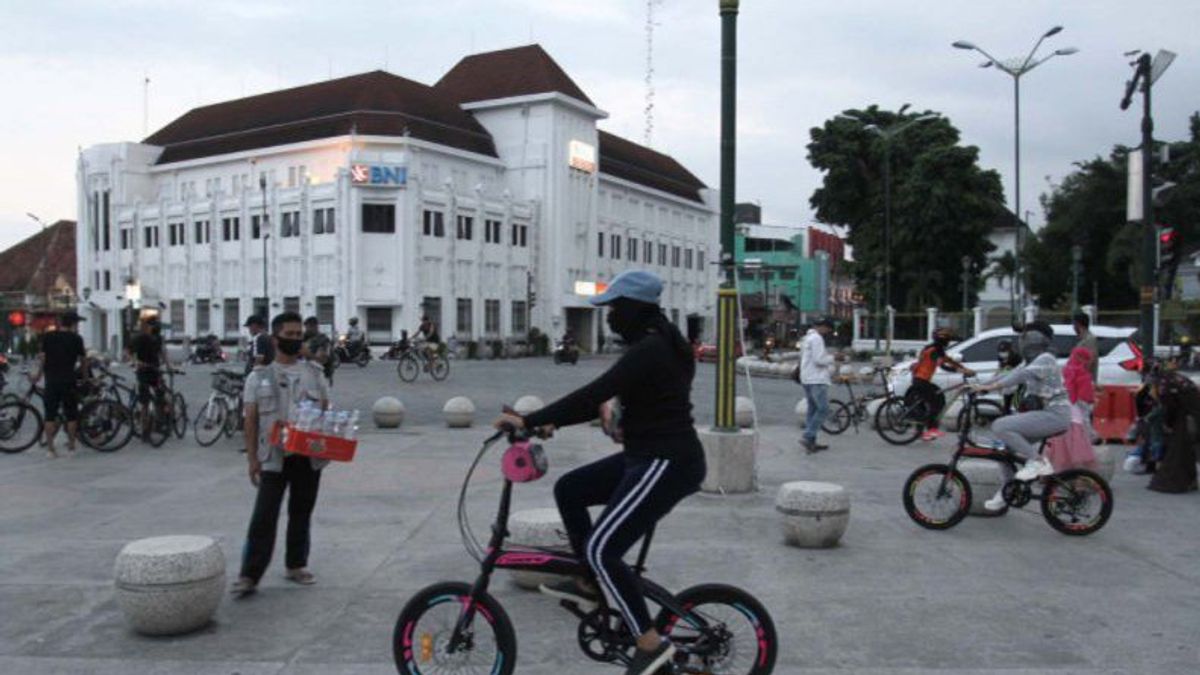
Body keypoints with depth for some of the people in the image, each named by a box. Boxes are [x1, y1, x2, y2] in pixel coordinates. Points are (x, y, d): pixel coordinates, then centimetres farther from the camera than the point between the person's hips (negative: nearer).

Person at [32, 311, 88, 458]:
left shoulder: (48, 337, 3)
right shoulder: (76, 339, -2)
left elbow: (42, 357, 1)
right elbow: (83, 360, 2)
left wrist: (38, 374, 13)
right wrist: (85, 376, 17)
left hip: (51, 381, 2)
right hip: (68, 381, -2)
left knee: (50, 415, 5)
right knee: (71, 415, 8)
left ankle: (50, 448, 4)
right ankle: (71, 446, 11)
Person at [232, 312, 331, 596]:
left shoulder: (314, 373, 9)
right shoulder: (259, 377, 2)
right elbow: (251, 420, 0)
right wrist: (252, 458, -5)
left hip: (309, 456, 3)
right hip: (274, 457, -3)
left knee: (301, 513, 12)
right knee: (264, 516, -7)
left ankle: (296, 565, 25)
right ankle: (249, 575, -4)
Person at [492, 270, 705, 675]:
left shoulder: (649, 350, -19)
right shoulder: (657, 346, 12)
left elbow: (594, 394, -27)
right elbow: (605, 398, 16)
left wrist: (529, 421, -24)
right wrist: (552, 421, 10)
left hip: (667, 464, -10)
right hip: (650, 457, 10)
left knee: (601, 550, -12)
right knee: (569, 489, 14)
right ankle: (589, 586, 24)